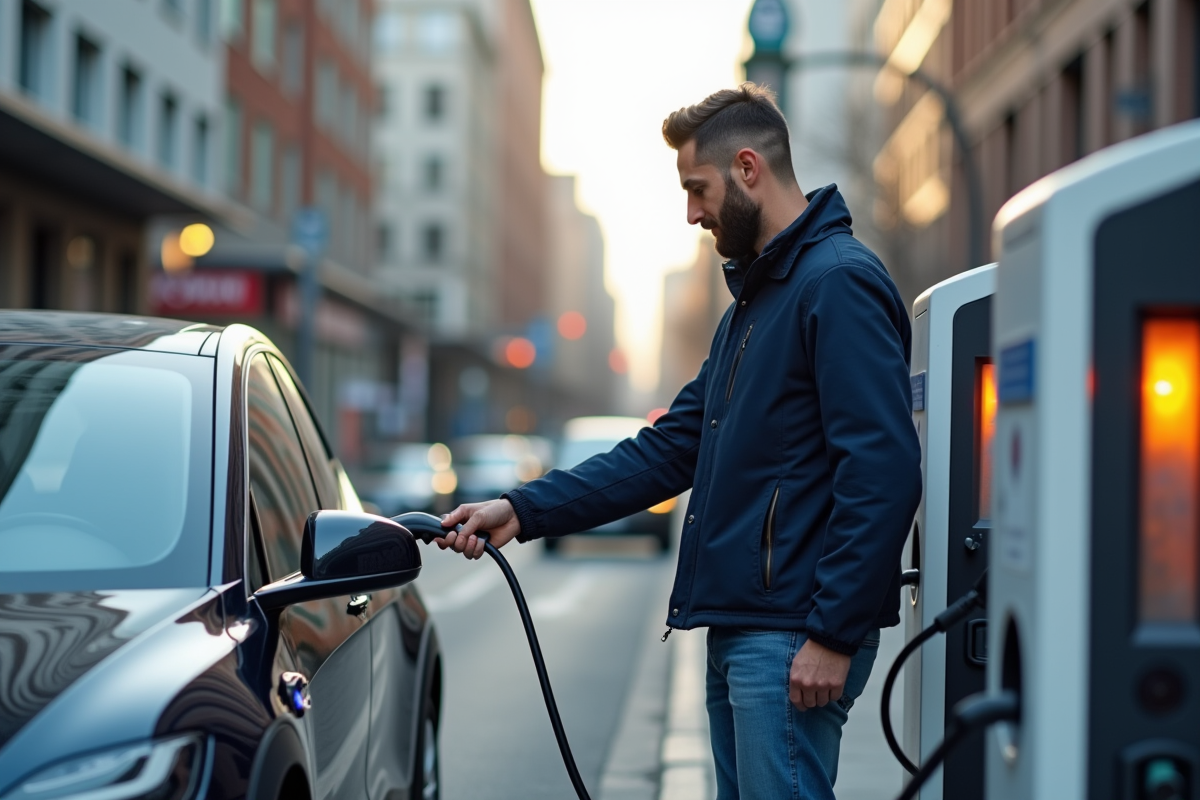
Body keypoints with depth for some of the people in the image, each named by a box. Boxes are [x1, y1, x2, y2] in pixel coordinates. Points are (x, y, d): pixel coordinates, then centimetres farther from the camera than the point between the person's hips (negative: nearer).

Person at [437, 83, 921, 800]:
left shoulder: (841, 283, -12)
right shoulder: (754, 299, 21)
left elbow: (884, 472, -20)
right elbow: (671, 449, 19)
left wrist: (835, 633, -22)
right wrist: (524, 512, 11)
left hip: (792, 639, -10)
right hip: (736, 632, 10)